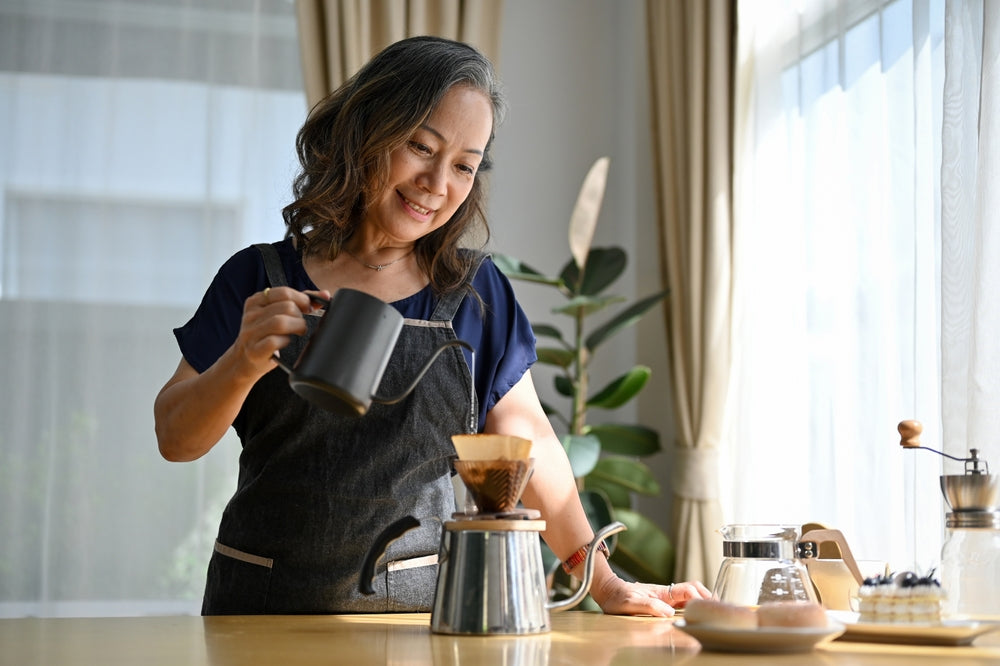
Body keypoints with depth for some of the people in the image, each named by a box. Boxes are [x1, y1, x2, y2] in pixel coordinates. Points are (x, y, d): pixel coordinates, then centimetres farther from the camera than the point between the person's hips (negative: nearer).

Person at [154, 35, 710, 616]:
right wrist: (243, 364, -17)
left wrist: (607, 586, 1)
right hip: (265, 609, -2)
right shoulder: (259, 282, 4)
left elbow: (528, 442, 7)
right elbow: (175, 440, 2)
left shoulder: (476, 292, 9)